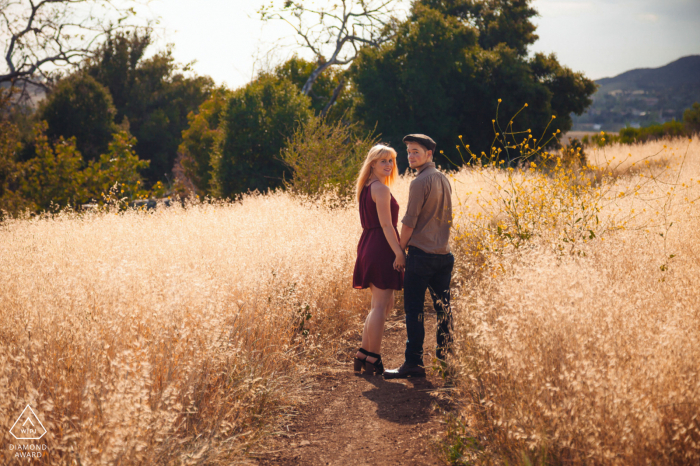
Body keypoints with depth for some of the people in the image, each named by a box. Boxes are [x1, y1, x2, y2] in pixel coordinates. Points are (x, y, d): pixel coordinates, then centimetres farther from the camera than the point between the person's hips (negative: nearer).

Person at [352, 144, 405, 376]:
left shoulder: (365, 188, 16)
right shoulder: (381, 189, -13)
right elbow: (386, 224, -19)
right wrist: (399, 252, -19)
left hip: (368, 247, 10)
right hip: (382, 249, -10)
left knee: (384, 304, 17)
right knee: (380, 306, -4)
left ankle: (363, 355, 18)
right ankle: (372, 359, -1)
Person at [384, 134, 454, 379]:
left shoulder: (420, 182, -12)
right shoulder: (444, 180, 14)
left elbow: (409, 221, -12)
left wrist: (400, 250, -2)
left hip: (421, 253, -8)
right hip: (443, 253, 8)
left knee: (414, 310, -4)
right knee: (443, 308, 10)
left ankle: (414, 363, -4)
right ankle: (446, 357, 13)